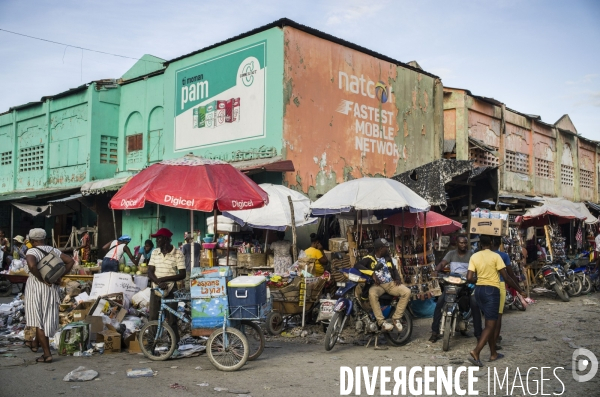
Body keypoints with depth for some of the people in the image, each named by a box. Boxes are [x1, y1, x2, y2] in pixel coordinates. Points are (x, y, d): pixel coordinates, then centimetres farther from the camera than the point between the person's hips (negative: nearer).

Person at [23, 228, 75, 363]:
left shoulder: (32, 251, -12)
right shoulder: (53, 250, 6)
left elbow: (32, 266, -33)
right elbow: (70, 261, 4)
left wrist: (42, 279, -21)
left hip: (36, 287, -6)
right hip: (52, 287, 6)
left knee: (38, 320, 2)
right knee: (46, 316, 22)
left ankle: (47, 354, 2)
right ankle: (36, 343, 43)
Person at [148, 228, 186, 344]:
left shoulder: (178, 254, -7)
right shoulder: (155, 253, 6)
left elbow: (182, 274, -10)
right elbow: (150, 272, 4)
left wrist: (163, 279, -17)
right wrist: (158, 282, -16)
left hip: (170, 291, -4)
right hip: (156, 290, 4)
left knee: (172, 320, 1)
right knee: (153, 319, 2)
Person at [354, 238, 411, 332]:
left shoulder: (387, 258, 18)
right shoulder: (369, 258, -2)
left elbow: (394, 269, 29)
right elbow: (357, 266, -16)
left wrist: (397, 278, 6)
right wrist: (372, 273, -24)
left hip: (391, 283, 5)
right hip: (377, 284, -5)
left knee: (407, 292, -19)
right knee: (372, 294, -39)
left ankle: (396, 318, -10)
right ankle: (381, 322, -32)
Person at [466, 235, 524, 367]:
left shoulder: (474, 257, 3)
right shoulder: (495, 256, -9)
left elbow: (469, 278, -4)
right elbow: (506, 277, -10)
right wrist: (519, 289, 0)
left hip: (479, 290, 6)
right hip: (492, 290, -6)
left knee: (490, 322, 18)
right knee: (490, 325, -4)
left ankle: (493, 353, 24)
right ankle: (475, 352, -19)